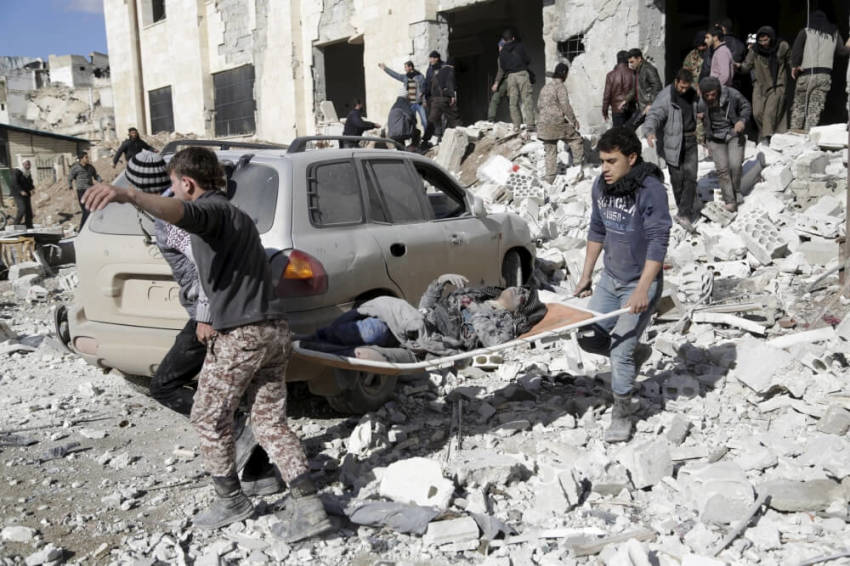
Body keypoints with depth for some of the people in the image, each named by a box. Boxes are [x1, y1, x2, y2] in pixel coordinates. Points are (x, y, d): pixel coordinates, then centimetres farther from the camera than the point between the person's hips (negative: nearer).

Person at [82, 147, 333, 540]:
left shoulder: (210, 210, -7)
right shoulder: (236, 216, 25)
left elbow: (179, 212, -34)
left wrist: (129, 195, -51)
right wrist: (217, 320, 43)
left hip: (240, 336, -9)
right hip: (273, 330, 9)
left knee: (209, 419, 10)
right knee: (270, 421, 11)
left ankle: (230, 500, 23)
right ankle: (307, 505, 4)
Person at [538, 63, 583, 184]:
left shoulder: (545, 86, 14)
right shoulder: (560, 86, -9)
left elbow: (539, 104, 20)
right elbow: (565, 106, -14)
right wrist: (574, 120, -6)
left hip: (544, 124, 7)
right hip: (557, 123, -7)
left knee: (550, 152, 10)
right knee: (576, 139, 11)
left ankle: (550, 178, 10)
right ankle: (578, 163, 9)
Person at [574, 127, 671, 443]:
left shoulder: (650, 189, -21)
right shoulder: (602, 186, 0)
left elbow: (658, 242, -23)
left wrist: (643, 289, -28)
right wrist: (586, 276, 13)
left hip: (640, 284, -7)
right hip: (610, 279, 7)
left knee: (619, 352, -6)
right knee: (589, 338, 10)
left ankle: (622, 411, 15)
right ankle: (636, 353, 37)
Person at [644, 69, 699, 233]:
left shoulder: (692, 94, 8)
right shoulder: (665, 97, -13)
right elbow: (654, 115, -24)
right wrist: (649, 131, -41)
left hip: (690, 140, 5)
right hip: (674, 142, -5)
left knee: (690, 176, -4)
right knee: (677, 178, 3)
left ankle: (684, 214, -4)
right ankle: (682, 207, 24)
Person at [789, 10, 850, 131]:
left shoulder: (805, 32, 5)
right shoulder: (834, 34, 15)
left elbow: (796, 48, -10)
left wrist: (794, 66, -5)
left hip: (806, 74, -2)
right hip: (824, 76, 2)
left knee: (799, 107, 8)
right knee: (815, 109, 0)